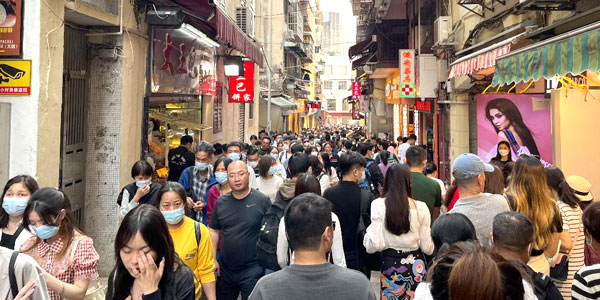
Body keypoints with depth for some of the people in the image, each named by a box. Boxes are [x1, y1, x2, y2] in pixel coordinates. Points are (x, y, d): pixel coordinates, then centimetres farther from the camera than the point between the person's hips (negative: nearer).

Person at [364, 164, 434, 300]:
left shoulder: (378, 205, -12)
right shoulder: (420, 207, -8)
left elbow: (374, 245, -14)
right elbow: (427, 248, -3)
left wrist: (369, 231, 3)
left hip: (390, 264, -1)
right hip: (415, 265, 1)